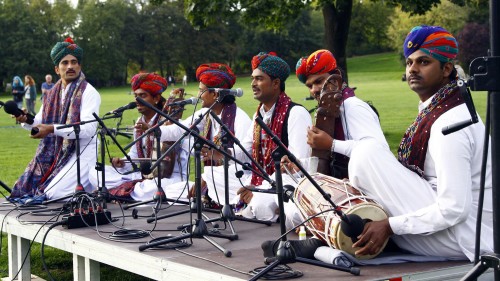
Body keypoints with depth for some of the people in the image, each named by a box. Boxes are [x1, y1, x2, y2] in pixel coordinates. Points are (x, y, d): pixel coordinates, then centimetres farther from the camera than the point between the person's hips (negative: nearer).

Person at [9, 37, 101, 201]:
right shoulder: (53, 94, 14)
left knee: (53, 193, -21)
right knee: (26, 186, -2)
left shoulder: (89, 93, -9)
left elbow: (88, 129, -21)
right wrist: (26, 120, -10)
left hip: (81, 152, -7)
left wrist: (52, 129, -27)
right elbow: (39, 124, 13)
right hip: (56, 153, 7)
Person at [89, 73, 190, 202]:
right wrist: (122, 163, -6)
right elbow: (134, 156, 15)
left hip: (171, 178, -7)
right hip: (143, 176, 7)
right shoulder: (139, 123, 11)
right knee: (95, 174, -3)